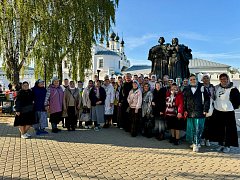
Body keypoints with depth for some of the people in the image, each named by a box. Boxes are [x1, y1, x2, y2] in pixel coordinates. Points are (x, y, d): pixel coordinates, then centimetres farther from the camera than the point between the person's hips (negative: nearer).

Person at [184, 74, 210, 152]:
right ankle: (194, 143, 24)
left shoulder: (202, 88, 1)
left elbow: (207, 99, 0)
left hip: (199, 112, -3)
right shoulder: (187, 89, 9)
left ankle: (196, 144, 7)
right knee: (191, 129, 8)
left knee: (198, 129, -2)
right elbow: (184, 101, 12)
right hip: (190, 113, 3)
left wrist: (205, 110, -6)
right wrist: (185, 110, 5)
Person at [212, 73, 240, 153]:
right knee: (219, 129, 10)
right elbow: (213, 98, 20)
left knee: (229, 130, 2)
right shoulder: (216, 88, 6)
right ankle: (221, 144, 23)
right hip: (217, 112, 4)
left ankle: (227, 145, 14)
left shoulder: (233, 89, -8)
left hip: (228, 113, -4)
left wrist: (232, 107, -3)